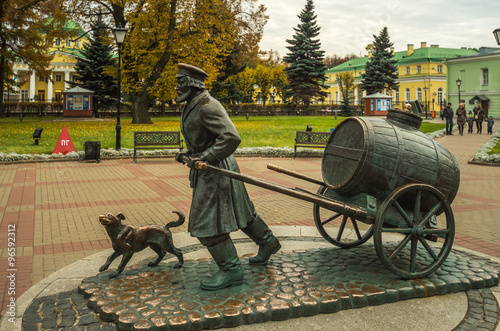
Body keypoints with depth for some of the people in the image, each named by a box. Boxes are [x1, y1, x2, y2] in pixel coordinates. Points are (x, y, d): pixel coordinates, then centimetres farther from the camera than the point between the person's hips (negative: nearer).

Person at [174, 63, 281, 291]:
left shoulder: (207, 106, -19)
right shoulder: (192, 107, 13)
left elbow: (231, 137, -30)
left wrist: (204, 158, -29)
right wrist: (188, 155, 13)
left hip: (216, 170, -10)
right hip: (207, 169, 10)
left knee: (207, 222, -7)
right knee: (239, 211, 20)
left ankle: (230, 270, 5)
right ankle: (267, 243, 38)